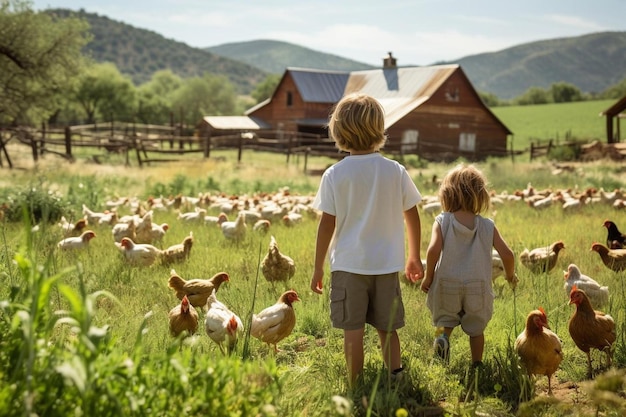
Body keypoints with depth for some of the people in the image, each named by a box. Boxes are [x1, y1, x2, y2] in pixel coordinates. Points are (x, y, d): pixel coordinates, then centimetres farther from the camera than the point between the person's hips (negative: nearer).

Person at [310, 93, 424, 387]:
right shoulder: (396, 171, -1)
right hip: (387, 263, 3)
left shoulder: (335, 175, -8)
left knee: (353, 331, 5)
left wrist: (318, 267, 2)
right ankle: (395, 380, 14)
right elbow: (412, 217, 7)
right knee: (387, 328, 15)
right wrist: (414, 257, 20)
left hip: (349, 264, -2)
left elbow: (327, 224, -7)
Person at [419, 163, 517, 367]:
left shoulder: (442, 221, -6)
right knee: (476, 328, 21)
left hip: (447, 284, -1)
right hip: (478, 286, 1)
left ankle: (442, 335, -8)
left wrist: (428, 277, -6)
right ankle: (477, 364, 23)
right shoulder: (487, 226, -2)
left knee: (446, 319, 22)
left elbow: (433, 250, -20)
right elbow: (507, 255, -6)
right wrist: (510, 275, 15)